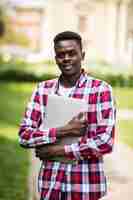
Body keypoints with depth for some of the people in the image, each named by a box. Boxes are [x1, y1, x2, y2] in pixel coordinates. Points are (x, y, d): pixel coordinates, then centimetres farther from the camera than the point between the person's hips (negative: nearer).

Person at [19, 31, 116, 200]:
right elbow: (24, 136, -2)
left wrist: (56, 150, -12)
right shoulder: (42, 90, 3)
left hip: (86, 185, -3)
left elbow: (105, 142, -15)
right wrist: (63, 131, -16)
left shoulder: (101, 89, -8)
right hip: (50, 183, 3)